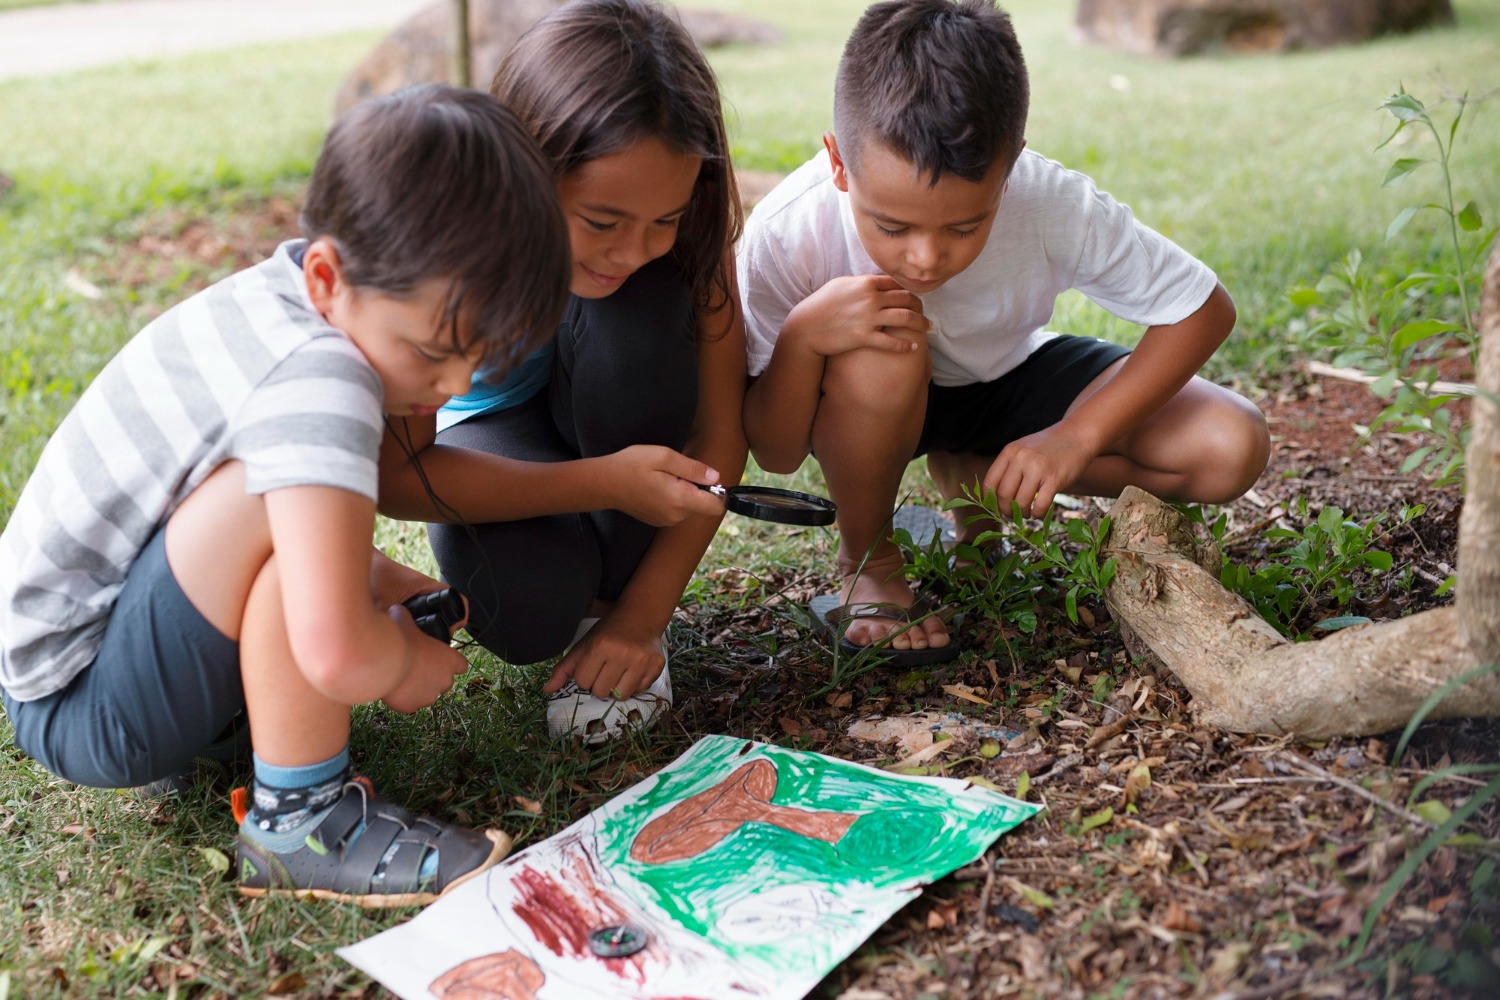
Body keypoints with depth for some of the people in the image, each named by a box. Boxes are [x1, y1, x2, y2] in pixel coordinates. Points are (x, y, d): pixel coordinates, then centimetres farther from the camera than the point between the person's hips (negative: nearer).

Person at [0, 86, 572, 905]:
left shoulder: (289, 299, -2)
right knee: (296, 497, -29)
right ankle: (298, 820, -16)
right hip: (81, 711, -9)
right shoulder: (314, 377, -31)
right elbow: (338, 656, -39)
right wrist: (407, 658, -17)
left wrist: (372, 578, 6)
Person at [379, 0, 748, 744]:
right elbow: (392, 476, -29)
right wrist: (603, 482, -39)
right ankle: (579, 594, 6)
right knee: (523, 610, -34)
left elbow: (721, 431, -21)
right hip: (489, 425, -2)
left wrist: (644, 611, -24)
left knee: (639, 311, -33)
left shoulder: (686, 218, -28)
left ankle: (618, 592, -11)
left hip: (617, 414, 2)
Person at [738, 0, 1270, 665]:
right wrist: (803, 335, -44)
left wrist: (1076, 436, -27)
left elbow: (1203, 309, -17)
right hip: (868, 402, -2)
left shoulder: (1055, 207, -31)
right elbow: (775, 456, -24)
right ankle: (865, 564, -9)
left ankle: (969, 471, 3)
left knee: (1232, 451, -17)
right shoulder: (787, 234, -33)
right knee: (880, 357, -39)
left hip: (1005, 378, 2)